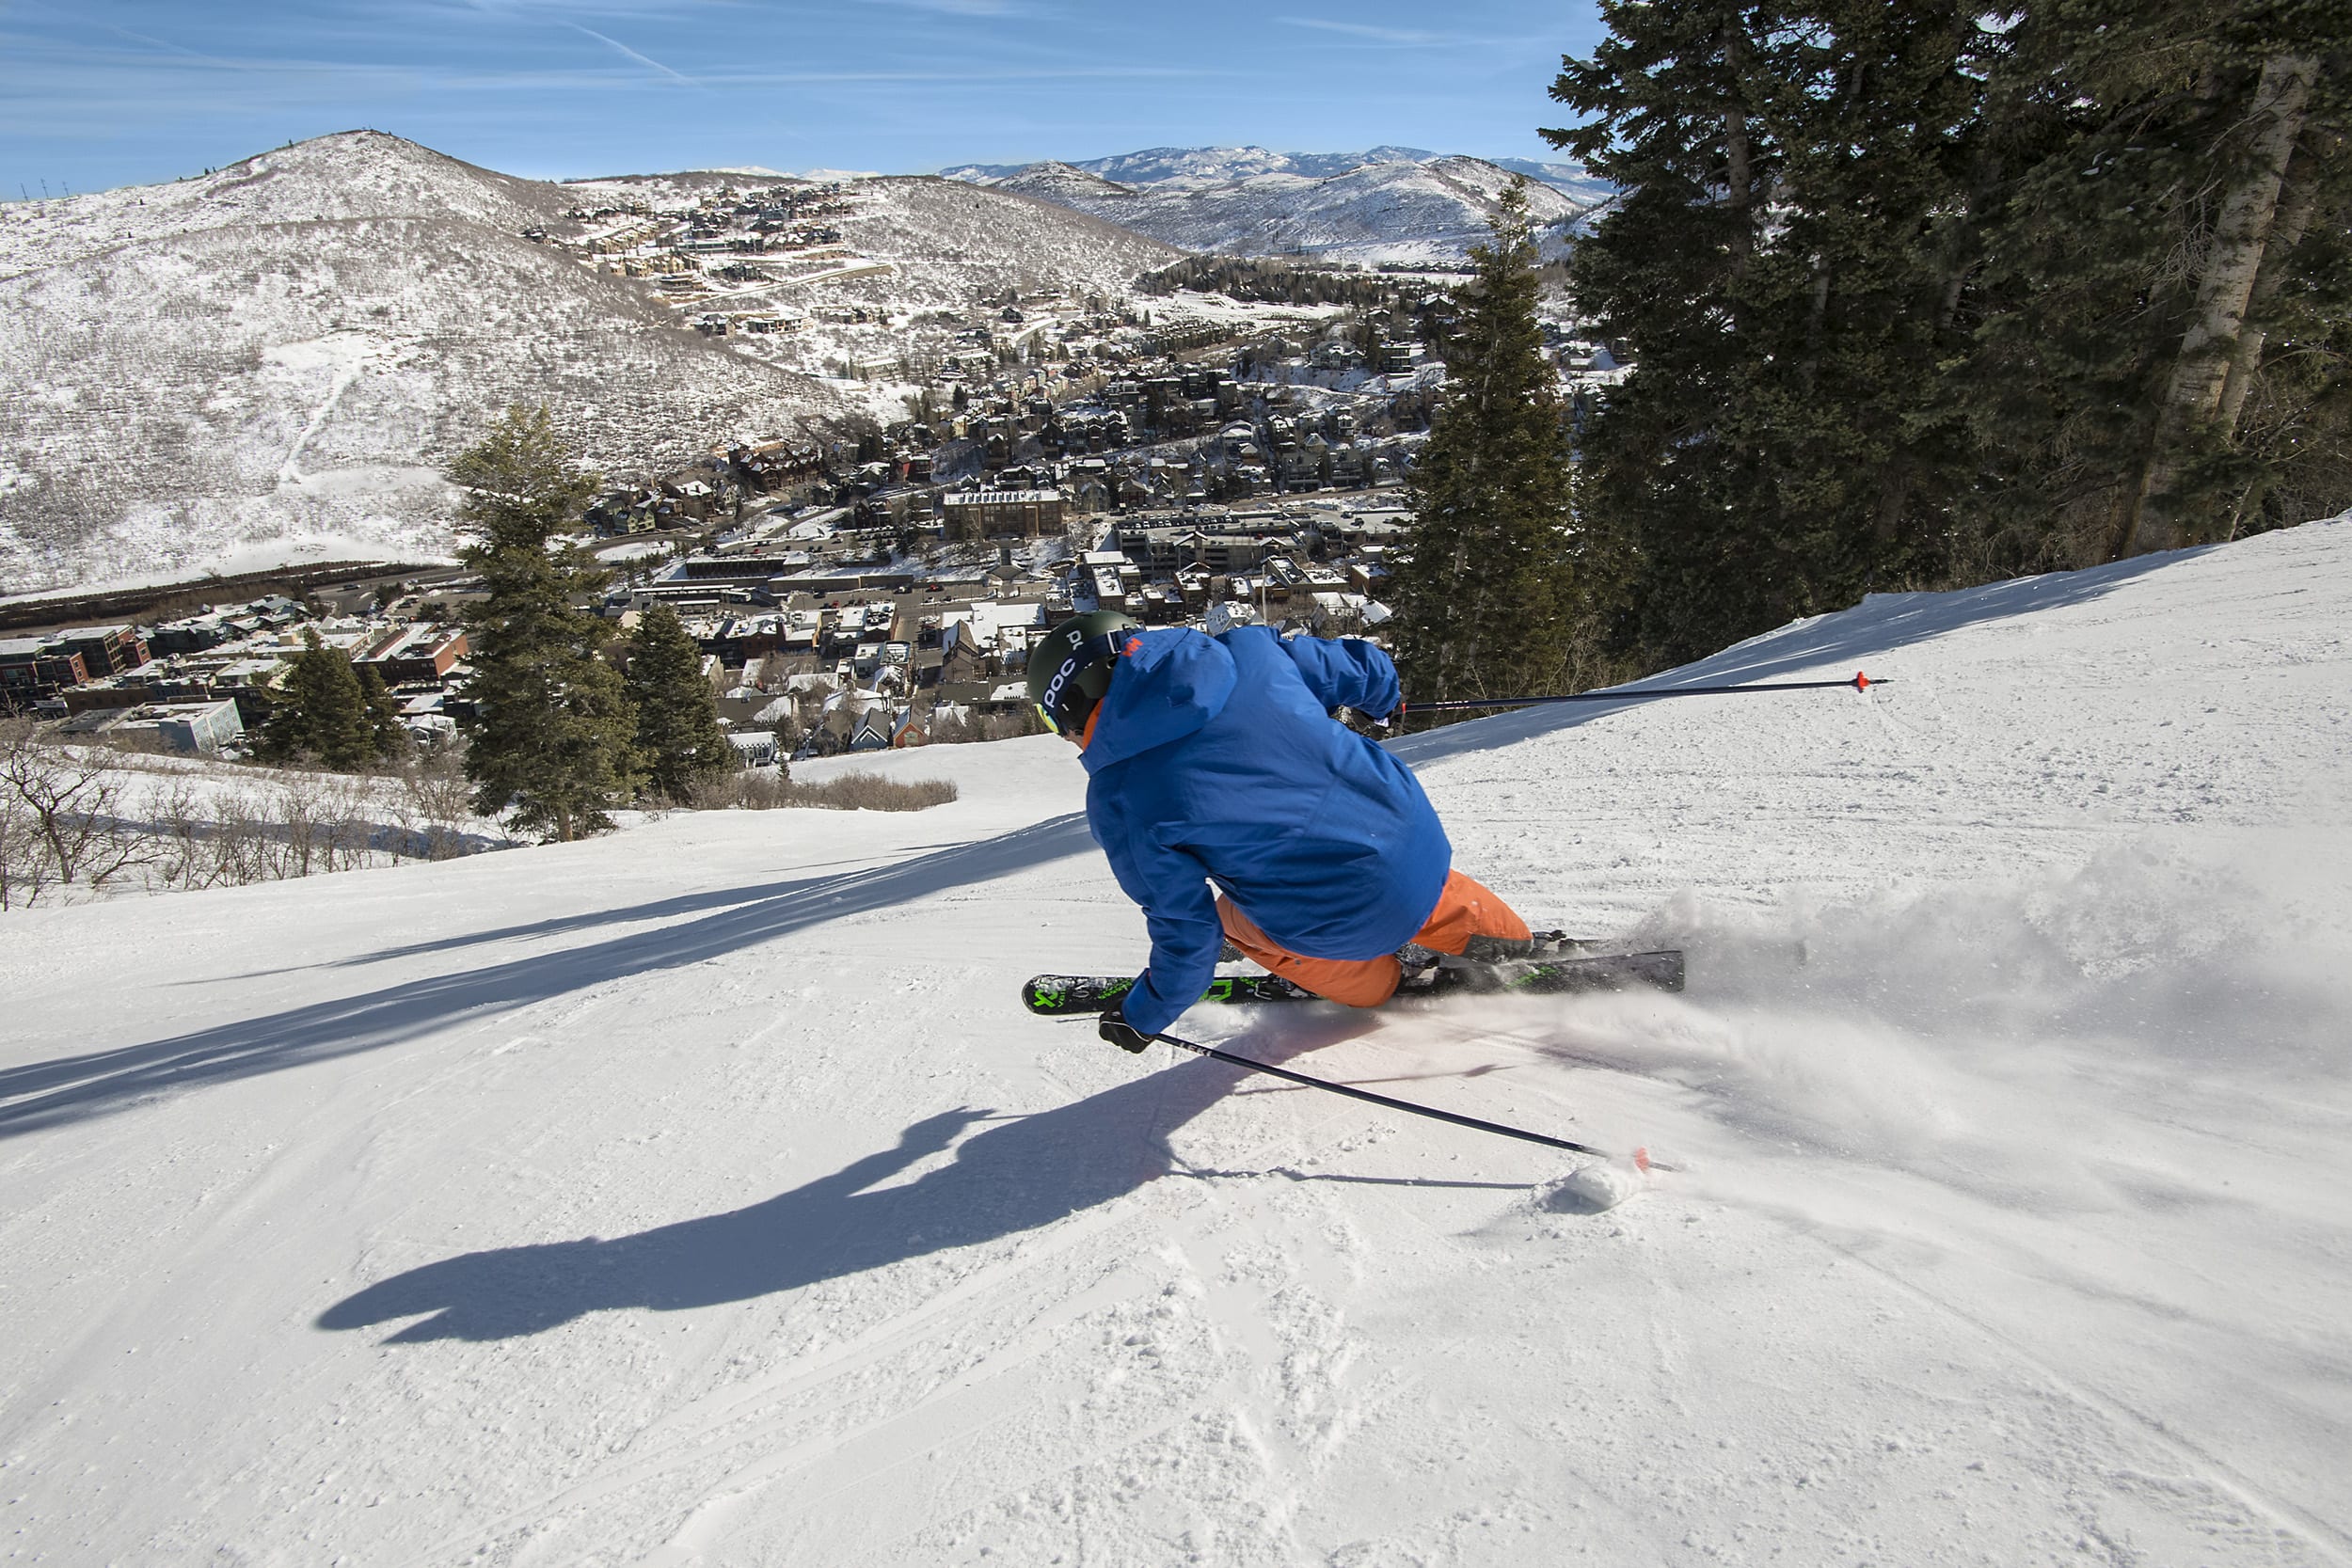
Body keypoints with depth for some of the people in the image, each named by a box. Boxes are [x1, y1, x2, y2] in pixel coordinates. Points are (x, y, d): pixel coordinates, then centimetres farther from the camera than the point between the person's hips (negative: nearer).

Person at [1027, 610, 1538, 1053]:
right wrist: (1385, 694, 38)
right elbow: (1350, 666, 14)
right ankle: (1509, 946, 44)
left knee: (1234, 921, 25)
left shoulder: (1117, 801, -13)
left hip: (1345, 923, -5)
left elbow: (1187, 930, -6)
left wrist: (1144, 1016, 12)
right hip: (1418, 834, 5)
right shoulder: (1246, 652, -3)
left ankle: (1386, 986, 33)